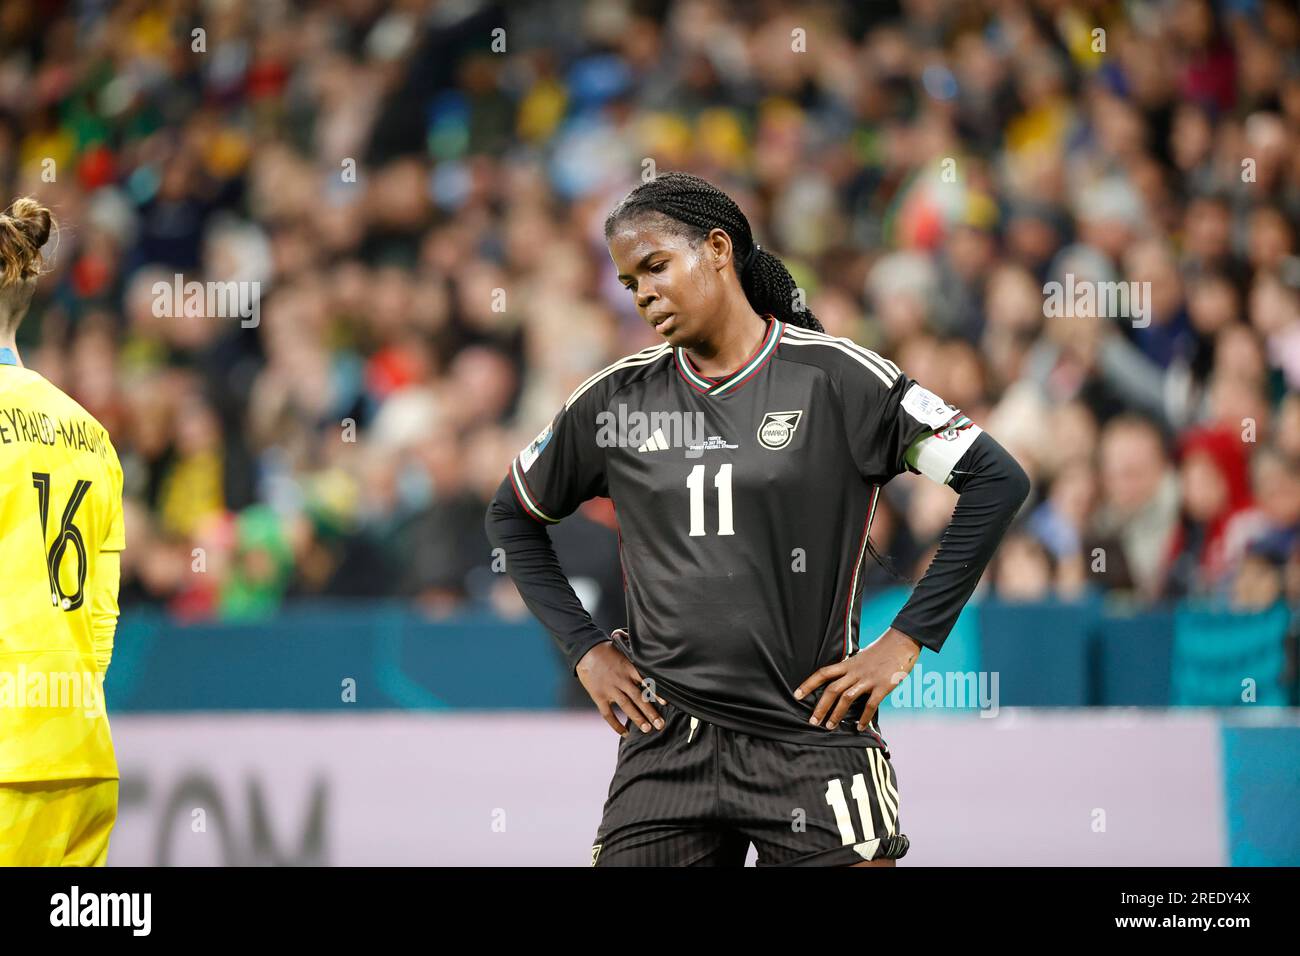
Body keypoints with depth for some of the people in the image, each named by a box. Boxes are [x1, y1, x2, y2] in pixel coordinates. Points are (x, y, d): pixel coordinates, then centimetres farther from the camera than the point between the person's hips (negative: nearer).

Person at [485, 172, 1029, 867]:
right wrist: (583, 648, 11)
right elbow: (512, 516, 23)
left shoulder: (834, 377, -3)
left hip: (811, 737, -3)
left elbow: (996, 481, -5)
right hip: (666, 745, 3)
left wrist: (905, 641, -7)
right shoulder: (615, 400, 8)